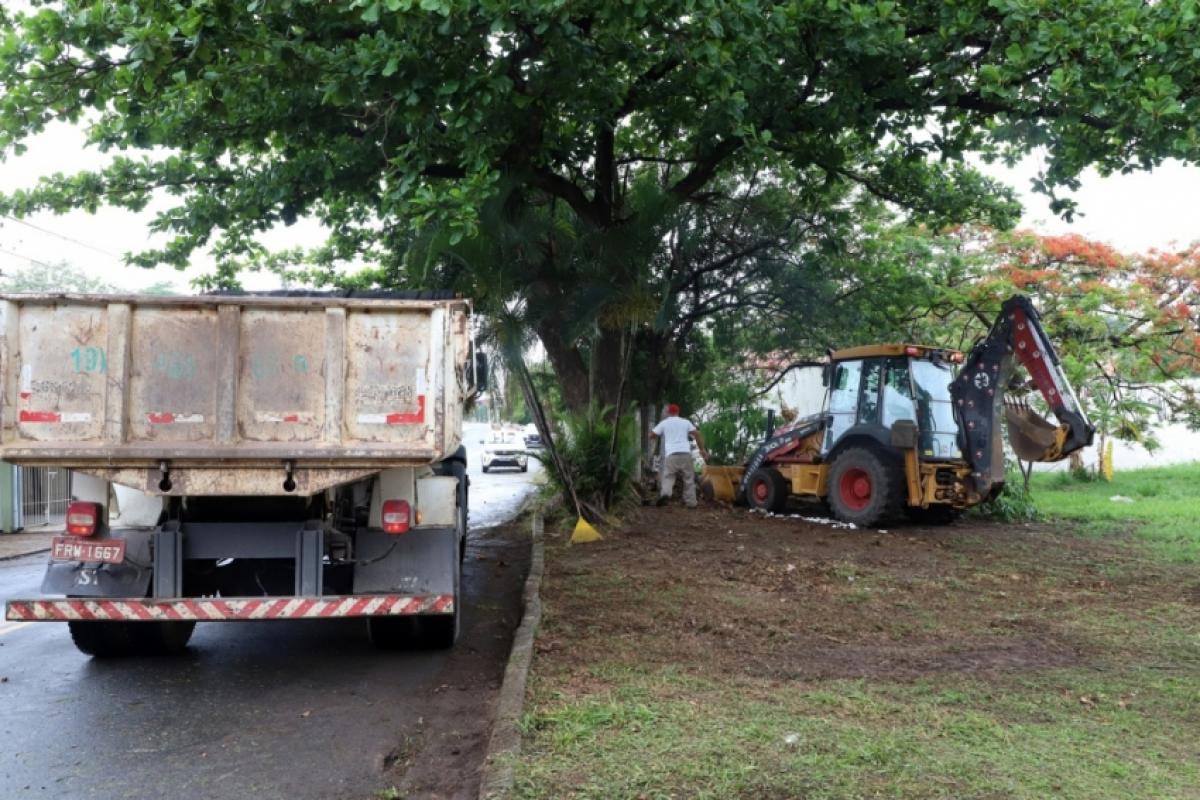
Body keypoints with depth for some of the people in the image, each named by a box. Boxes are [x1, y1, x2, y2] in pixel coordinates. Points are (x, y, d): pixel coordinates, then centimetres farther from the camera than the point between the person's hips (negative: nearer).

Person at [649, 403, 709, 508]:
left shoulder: (664, 423, 12)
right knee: (689, 479, 11)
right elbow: (697, 434, 6)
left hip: (671, 454, -1)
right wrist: (702, 449, 10)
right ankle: (691, 502, 10)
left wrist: (660, 435, 36)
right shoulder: (686, 422, 14)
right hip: (685, 453, 1)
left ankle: (665, 493, -28)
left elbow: (651, 435, 14)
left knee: (668, 476, 1)